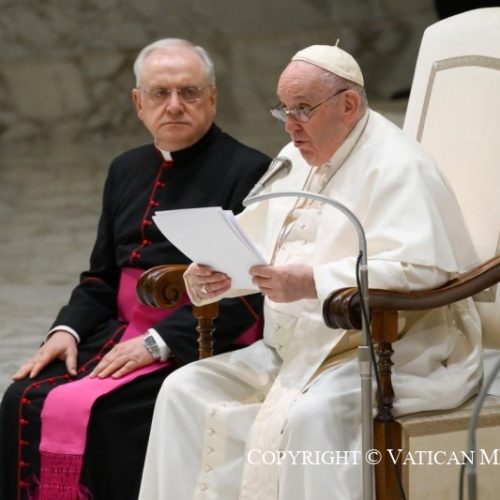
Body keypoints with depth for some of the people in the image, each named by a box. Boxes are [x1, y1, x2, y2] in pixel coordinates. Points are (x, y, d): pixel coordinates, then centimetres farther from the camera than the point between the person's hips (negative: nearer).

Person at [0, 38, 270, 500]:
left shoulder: (247, 171, -6)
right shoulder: (127, 171, 18)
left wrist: (158, 342, -19)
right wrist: (67, 330, 2)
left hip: (199, 345, -7)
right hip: (122, 334, 7)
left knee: (99, 414, -28)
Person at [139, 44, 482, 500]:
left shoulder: (396, 168, -12)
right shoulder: (297, 160, 16)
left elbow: (419, 270, -25)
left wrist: (312, 283, -32)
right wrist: (210, 274, -7)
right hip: (297, 350, 9)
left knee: (304, 416, -35)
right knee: (185, 390, -5)